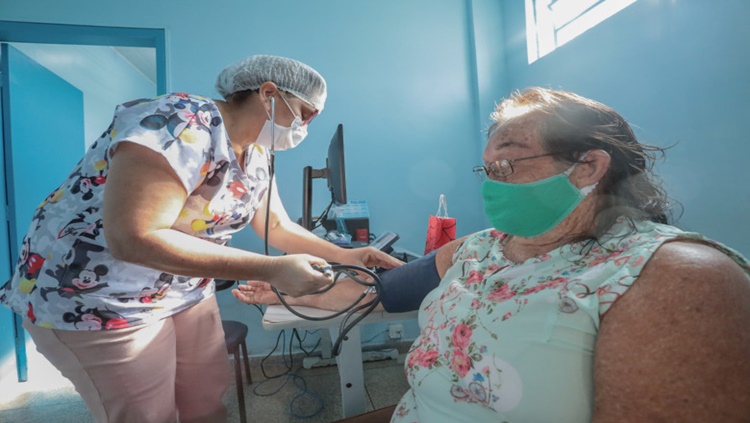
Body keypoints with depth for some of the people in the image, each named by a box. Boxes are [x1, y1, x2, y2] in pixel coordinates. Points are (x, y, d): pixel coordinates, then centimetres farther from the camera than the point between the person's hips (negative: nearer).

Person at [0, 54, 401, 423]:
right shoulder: (182, 126, -27)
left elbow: (279, 227, 8)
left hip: (185, 292, 8)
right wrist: (271, 269, -35)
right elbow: (132, 238, -34)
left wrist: (346, 255, -2)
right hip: (93, 295, -7)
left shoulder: (255, 155, 0)